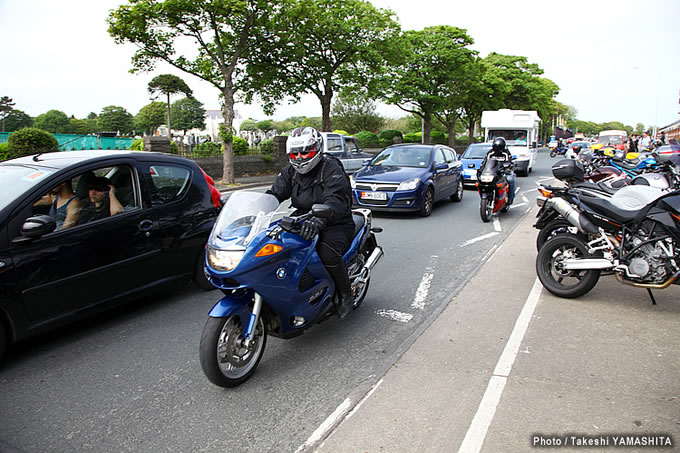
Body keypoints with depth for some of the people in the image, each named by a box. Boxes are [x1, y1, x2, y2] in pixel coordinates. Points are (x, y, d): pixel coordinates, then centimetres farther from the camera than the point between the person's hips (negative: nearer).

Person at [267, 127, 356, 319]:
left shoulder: (331, 169, -15)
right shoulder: (290, 171, 8)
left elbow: (335, 201, -31)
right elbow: (274, 194, -1)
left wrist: (319, 219, -52)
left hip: (336, 224, -6)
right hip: (303, 223, 7)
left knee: (327, 253, -35)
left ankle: (346, 295, -9)